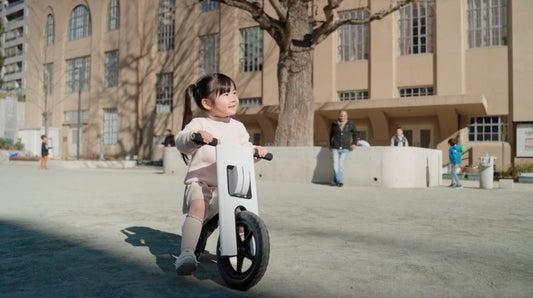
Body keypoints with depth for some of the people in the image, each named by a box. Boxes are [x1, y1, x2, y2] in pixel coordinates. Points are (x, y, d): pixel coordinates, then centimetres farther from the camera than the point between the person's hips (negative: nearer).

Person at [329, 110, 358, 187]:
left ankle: (335, 181, 9)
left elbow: (355, 133, 14)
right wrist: (330, 144, 20)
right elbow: (331, 134, 19)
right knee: (336, 165, -8)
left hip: (345, 149, 0)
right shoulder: (334, 124, 3)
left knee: (341, 165, -2)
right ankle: (339, 181, -5)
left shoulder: (350, 124, 2)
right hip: (335, 148, 0)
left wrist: (354, 143, 5)